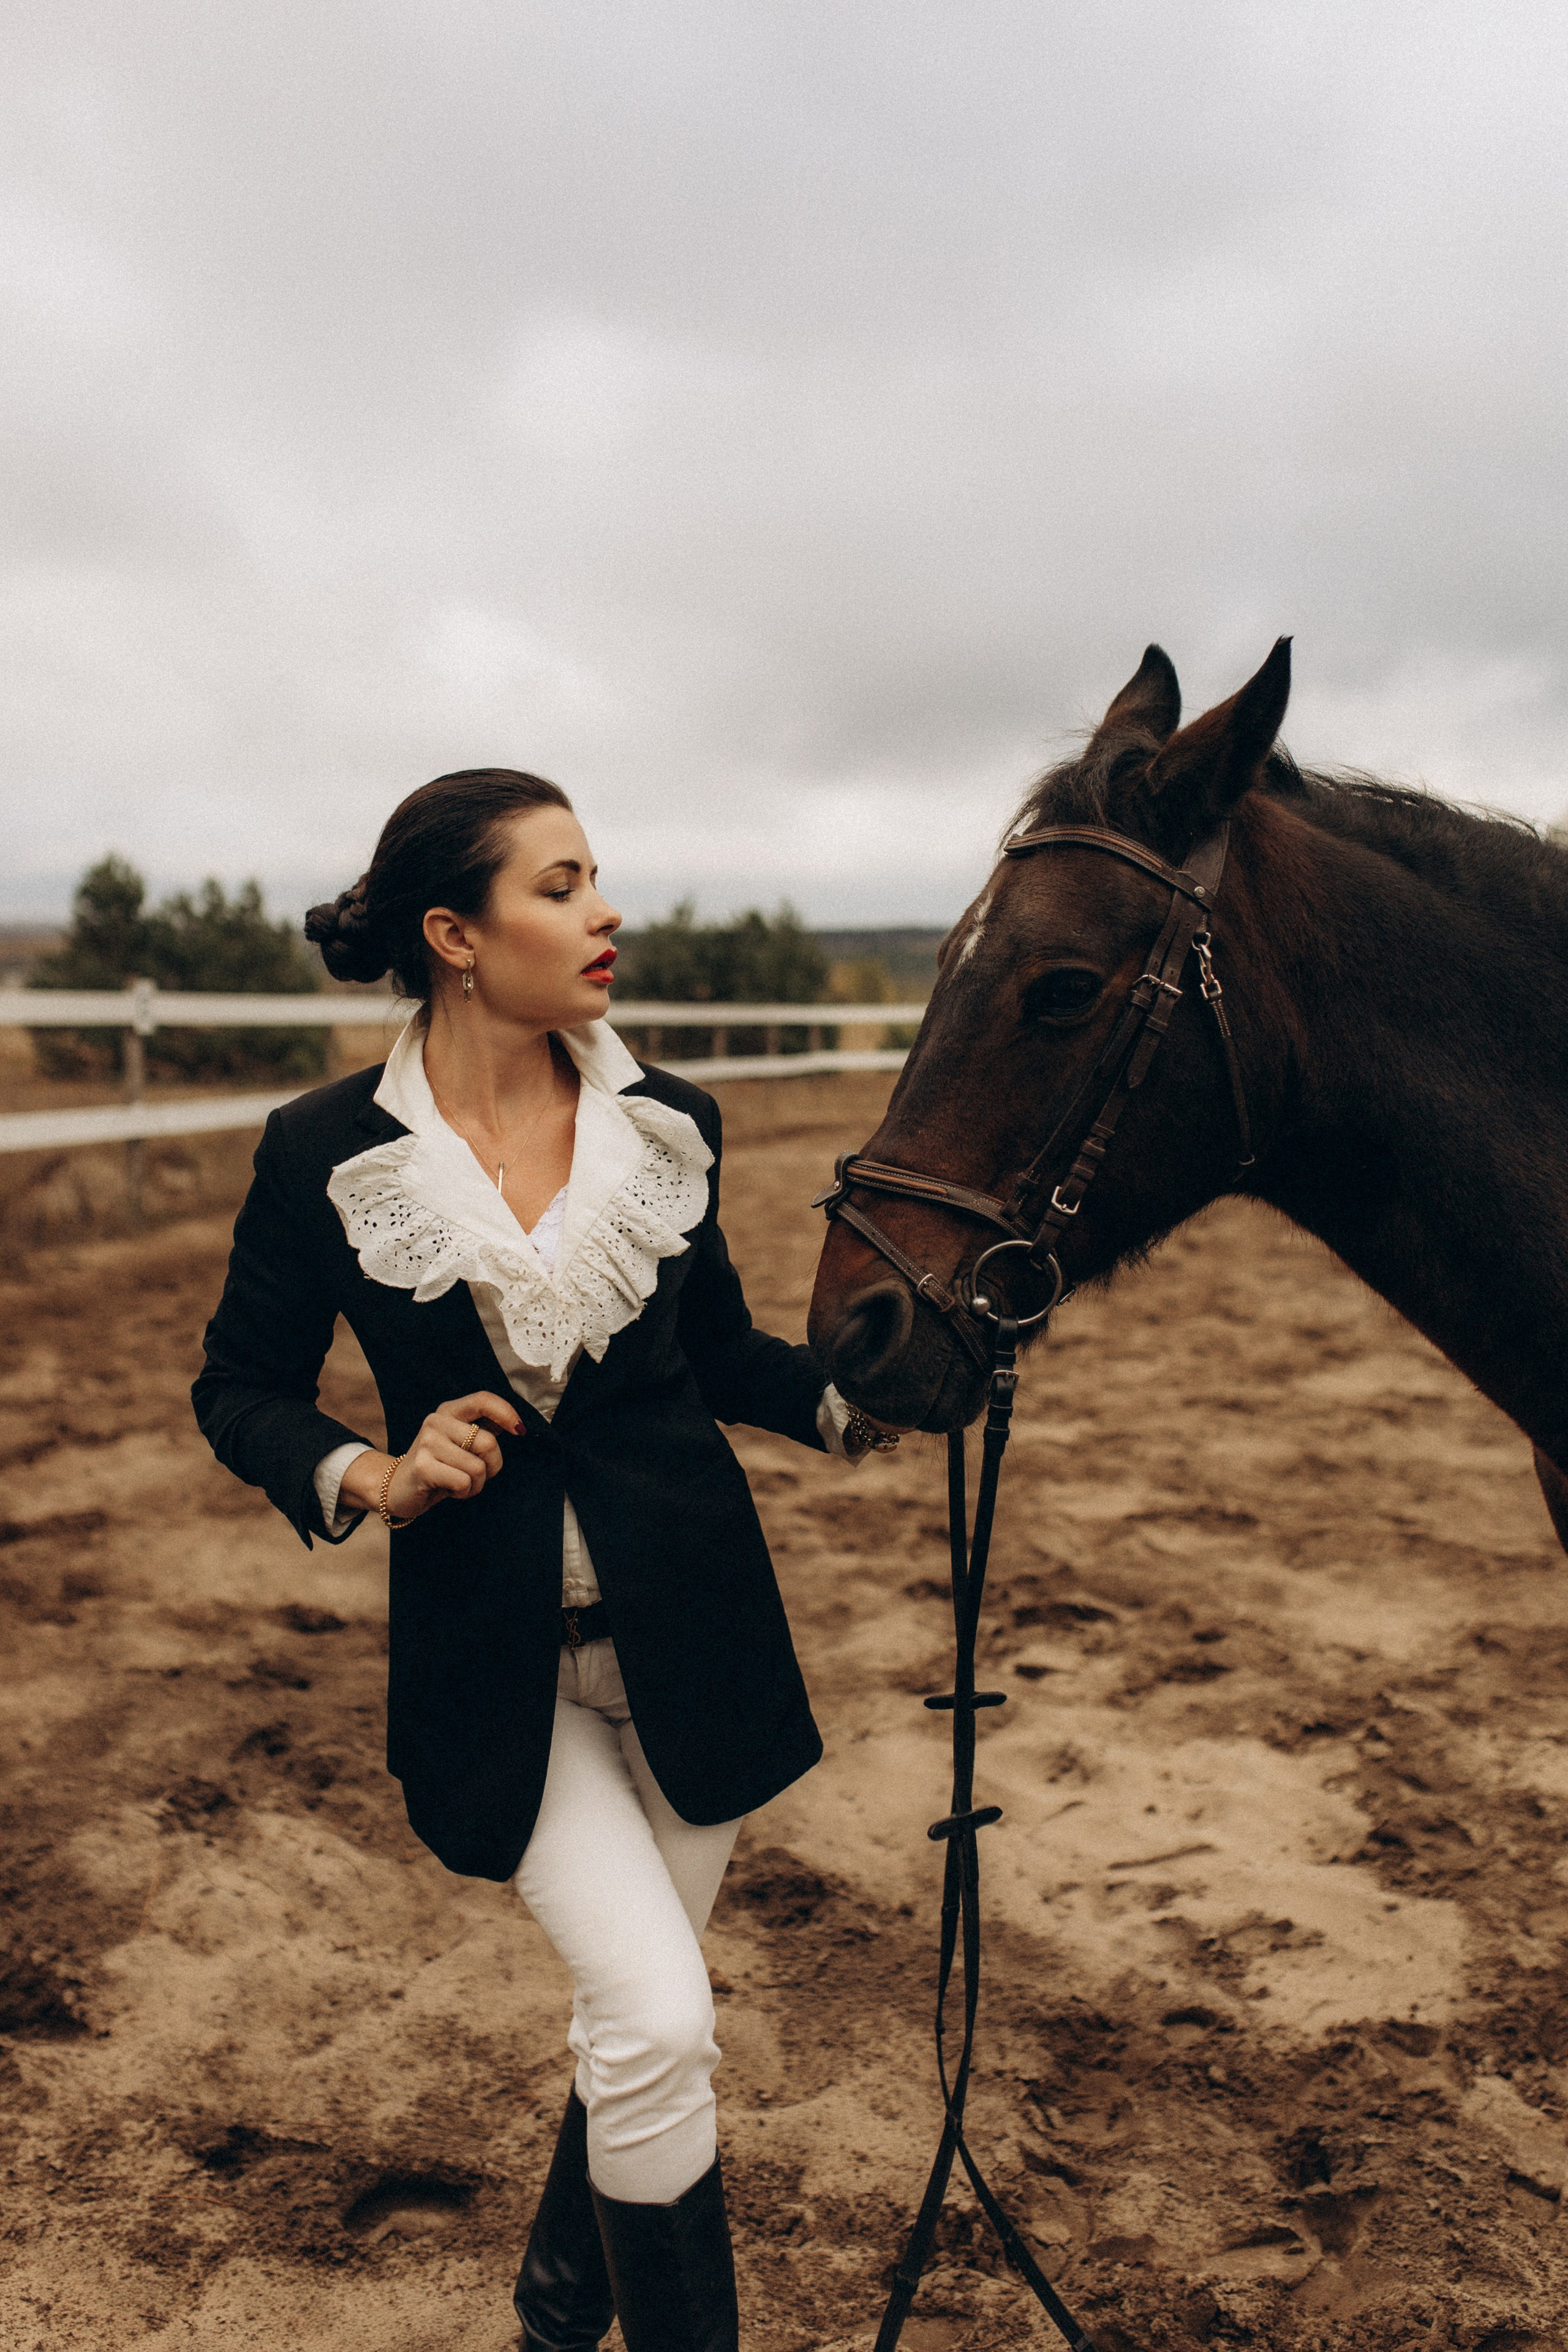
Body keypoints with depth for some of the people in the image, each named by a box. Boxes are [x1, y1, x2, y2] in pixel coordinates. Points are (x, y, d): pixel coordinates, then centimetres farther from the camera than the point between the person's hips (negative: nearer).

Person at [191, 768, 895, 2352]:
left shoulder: (664, 1121, -3)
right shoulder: (326, 1153, -11)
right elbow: (241, 1390, 0)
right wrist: (373, 1479, -18)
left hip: (689, 1627, 4)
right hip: (496, 1652, -3)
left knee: (631, 2023, 17)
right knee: (659, 2018, -13)